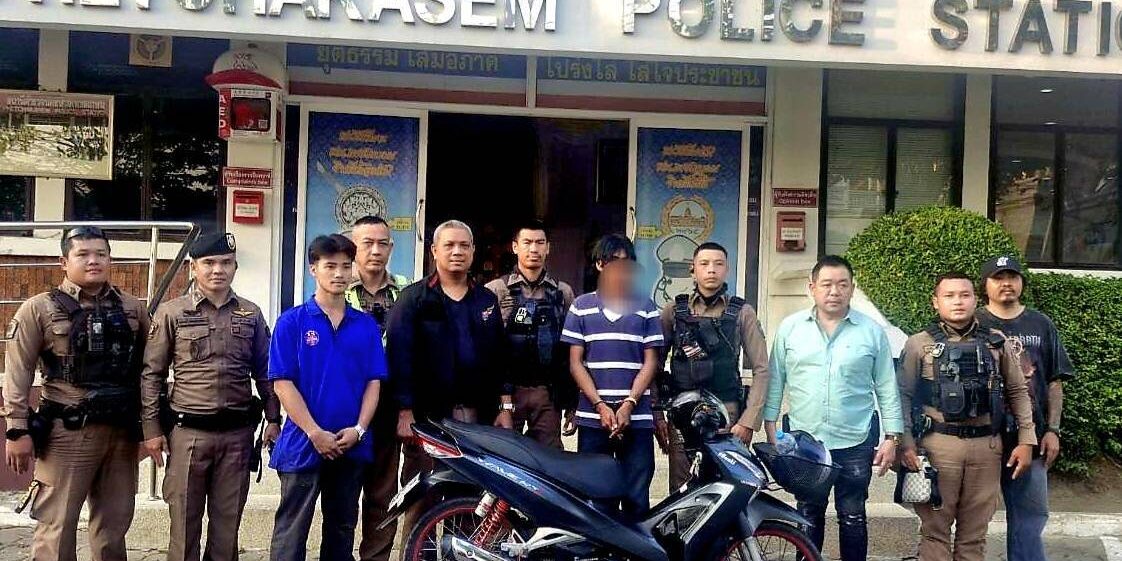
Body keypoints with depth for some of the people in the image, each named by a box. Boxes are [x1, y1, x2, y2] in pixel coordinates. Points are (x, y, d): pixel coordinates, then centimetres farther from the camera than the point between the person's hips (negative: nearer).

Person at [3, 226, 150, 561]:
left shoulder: (133, 309, 7)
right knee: (57, 524, 2)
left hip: (122, 431, 3)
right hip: (67, 432, -3)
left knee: (114, 523, 12)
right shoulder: (38, 309, -2)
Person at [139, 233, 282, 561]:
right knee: (185, 522, 6)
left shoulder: (251, 314, 7)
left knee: (228, 522, 10)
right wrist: (151, 429, -3)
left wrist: (273, 419, 7)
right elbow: (151, 374, 2)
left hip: (237, 433, 2)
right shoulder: (171, 312, 1)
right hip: (187, 432, -2)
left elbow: (264, 372, 12)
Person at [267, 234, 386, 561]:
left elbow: (373, 382, 4)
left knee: (342, 528, 15)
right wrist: (315, 433, -14)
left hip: (352, 446, 3)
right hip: (303, 444, -3)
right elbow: (282, 383, -8)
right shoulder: (292, 322, -3)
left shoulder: (367, 325, 6)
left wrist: (358, 430, -9)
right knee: (291, 533, 3)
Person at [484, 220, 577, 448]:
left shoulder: (564, 292, 11)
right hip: (507, 391, -2)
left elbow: (573, 350, 11)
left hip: (548, 393, 2)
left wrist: (572, 402, 8)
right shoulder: (496, 290, 3)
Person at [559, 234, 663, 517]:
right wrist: (600, 406, -7)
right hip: (592, 417, 0)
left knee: (636, 498, 0)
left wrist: (628, 405, -8)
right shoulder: (581, 307, 8)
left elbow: (650, 362, 5)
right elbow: (575, 363, 4)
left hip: (636, 417, 0)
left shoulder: (646, 307, 8)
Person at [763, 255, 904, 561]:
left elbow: (887, 388, 2)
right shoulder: (790, 328, 1)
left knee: (853, 518, 9)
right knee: (808, 516, 14)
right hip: (802, 441, 1)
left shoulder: (872, 331, -1)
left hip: (855, 443, -1)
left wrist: (891, 437, -1)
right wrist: (770, 427, 1)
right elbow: (775, 381, 4)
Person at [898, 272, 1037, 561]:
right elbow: (903, 395, 0)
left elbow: (1018, 392, 12)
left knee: (975, 532, 11)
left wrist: (1026, 440, 5)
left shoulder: (997, 343, 8)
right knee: (935, 528, 4)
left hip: (986, 446, 2)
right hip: (938, 445, -2)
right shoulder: (919, 344, 1)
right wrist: (906, 443, -8)